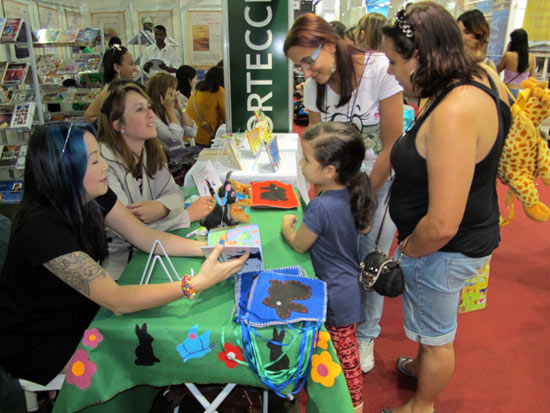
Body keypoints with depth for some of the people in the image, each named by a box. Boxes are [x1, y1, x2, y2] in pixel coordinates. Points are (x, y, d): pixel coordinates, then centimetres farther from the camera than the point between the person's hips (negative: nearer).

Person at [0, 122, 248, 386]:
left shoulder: (94, 196, -12)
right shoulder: (42, 227, -35)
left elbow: (146, 237, -8)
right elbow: (117, 301, -35)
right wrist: (197, 283, -43)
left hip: (79, 313, 7)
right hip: (36, 344, -6)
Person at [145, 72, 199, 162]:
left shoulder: (173, 110, 11)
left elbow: (192, 133, 4)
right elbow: (175, 138, -20)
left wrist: (180, 108, -1)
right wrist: (169, 109, -12)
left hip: (184, 153, 7)